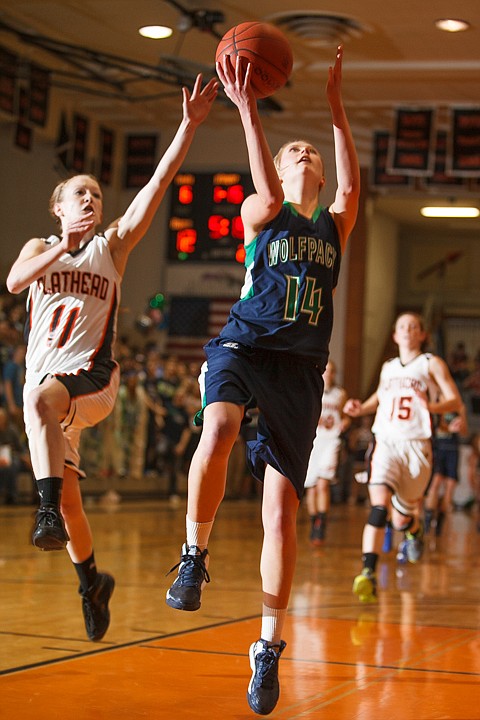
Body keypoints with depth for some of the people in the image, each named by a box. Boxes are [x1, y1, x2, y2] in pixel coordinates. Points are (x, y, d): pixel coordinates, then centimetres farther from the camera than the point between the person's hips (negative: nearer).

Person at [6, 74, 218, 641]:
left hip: (92, 377, -3)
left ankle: (49, 512, -48)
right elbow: (14, 282, -11)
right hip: (45, 379, 3)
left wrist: (189, 125, -13)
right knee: (67, 496, 4)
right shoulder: (40, 248, 13)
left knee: (41, 398, -38)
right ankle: (91, 583, 25)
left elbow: (159, 183, -3)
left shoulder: (114, 244, 8)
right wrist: (64, 246, -24)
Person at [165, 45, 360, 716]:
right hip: (243, 345, -2)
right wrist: (247, 109, -16)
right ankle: (195, 556, -16)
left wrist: (336, 106, -7)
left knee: (281, 513, -2)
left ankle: (269, 648, 8)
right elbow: (270, 195, -13)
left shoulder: (334, 226, 18)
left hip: (299, 367, 2)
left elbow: (351, 190, -3)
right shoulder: (259, 213, 10)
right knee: (217, 432, -37)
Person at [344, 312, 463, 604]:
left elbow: (455, 400, -4)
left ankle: (415, 528, 47)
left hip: (416, 447, -2)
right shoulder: (388, 368, 17)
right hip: (386, 443, 2)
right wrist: (360, 408, 14)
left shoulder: (432, 364, 4)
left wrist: (433, 406, -24)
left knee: (401, 519, 8)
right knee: (379, 506, -23)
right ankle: (368, 575, -28)